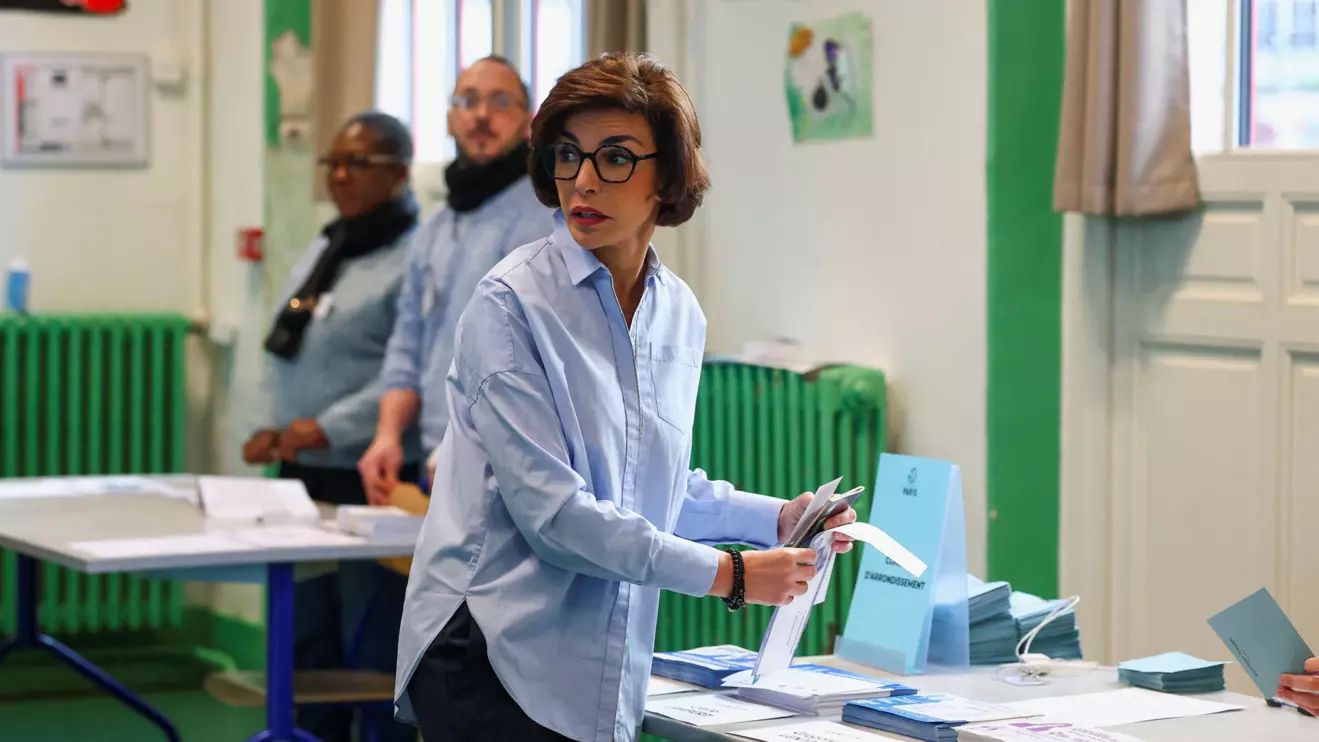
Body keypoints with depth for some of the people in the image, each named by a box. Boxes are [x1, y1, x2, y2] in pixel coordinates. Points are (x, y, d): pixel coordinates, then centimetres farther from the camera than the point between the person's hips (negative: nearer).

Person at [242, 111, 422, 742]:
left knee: (375, 653, -5)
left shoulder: (415, 257, -12)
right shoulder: (322, 252, 15)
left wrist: (330, 427, -22)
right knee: (306, 648, 15)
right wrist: (278, 428, 10)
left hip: (373, 484, -9)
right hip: (305, 478, 9)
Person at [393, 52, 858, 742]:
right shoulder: (512, 303, -11)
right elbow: (550, 508, -17)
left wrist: (776, 518, 8)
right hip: (495, 659, -6)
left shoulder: (680, 314, 9)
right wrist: (727, 575, -14)